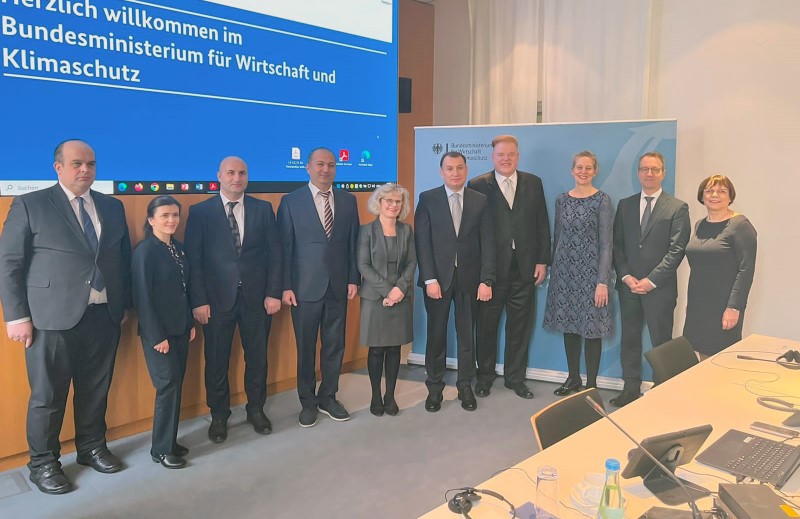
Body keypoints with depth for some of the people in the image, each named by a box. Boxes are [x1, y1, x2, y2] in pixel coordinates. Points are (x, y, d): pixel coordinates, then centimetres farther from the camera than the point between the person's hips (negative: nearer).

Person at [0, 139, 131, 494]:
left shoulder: (112, 207, 11)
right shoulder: (30, 205, -2)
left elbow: (124, 258, 14)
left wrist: (125, 305, 11)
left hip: (105, 316, 4)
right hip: (52, 318, -4)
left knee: (96, 389, 14)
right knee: (48, 394, 7)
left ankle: (92, 447, 34)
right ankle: (43, 463, 25)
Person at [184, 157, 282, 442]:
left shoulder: (263, 209, 5)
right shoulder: (200, 212, 0)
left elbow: (274, 254, 4)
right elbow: (193, 260, -3)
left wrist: (273, 293, -3)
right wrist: (198, 301, -9)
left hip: (256, 297, 2)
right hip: (217, 298, -1)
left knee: (257, 357, 12)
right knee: (217, 360, 8)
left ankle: (256, 410, 30)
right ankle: (218, 416, 27)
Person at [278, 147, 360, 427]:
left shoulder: (348, 200, 6)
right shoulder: (291, 201, -3)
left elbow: (353, 243, 7)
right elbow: (285, 246, -4)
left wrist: (353, 279, 2)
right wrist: (285, 286, -7)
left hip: (338, 286, 3)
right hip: (305, 287, -2)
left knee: (334, 345, 11)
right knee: (306, 347, 8)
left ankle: (328, 397, 28)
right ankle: (307, 402, 25)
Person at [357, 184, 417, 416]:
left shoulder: (406, 230, 8)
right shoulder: (366, 230, -2)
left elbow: (412, 262, 4)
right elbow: (364, 265, -7)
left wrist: (400, 288, -11)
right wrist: (386, 290, -14)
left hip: (401, 296, 3)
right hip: (375, 297, -3)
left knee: (395, 348, 6)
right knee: (376, 349, 2)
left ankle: (390, 395, 16)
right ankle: (376, 396, 15)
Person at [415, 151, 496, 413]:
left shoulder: (480, 201, 4)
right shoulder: (427, 199, 0)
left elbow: (487, 243, 0)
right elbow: (422, 242, -5)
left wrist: (486, 280, -7)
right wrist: (429, 279, -12)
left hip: (469, 278, 1)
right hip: (438, 277, -1)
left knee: (467, 334, 10)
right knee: (436, 334, 8)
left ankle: (465, 386, 24)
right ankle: (434, 387, 22)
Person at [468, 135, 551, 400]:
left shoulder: (533, 183, 8)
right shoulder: (478, 185, -2)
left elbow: (542, 224, 7)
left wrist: (543, 261, 2)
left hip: (525, 267, 3)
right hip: (491, 267, -2)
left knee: (520, 326, 11)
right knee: (486, 325, 9)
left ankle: (516, 378, 26)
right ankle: (485, 376, 26)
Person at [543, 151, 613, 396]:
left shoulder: (602, 200, -6)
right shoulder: (562, 199, 7)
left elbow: (606, 243, -9)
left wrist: (603, 281, -14)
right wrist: (552, 271, 12)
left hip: (590, 271, -4)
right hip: (564, 270, 5)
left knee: (591, 328, 1)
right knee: (568, 324, 11)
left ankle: (591, 383, 15)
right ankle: (573, 378, 26)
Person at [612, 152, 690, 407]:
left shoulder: (678, 208, -1)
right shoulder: (625, 205, 10)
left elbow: (677, 250, -7)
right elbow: (617, 245, 7)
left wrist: (651, 280, -14)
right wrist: (626, 276, -6)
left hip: (660, 287, -3)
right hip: (628, 285, 4)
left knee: (661, 343, 3)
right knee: (630, 339, 10)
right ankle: (630, 388, 20)